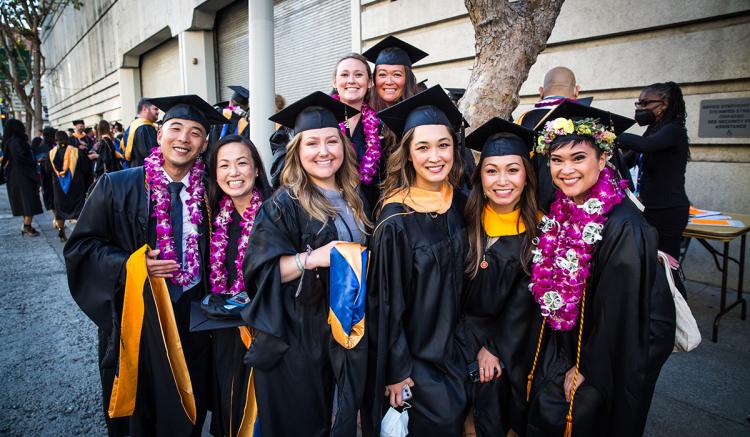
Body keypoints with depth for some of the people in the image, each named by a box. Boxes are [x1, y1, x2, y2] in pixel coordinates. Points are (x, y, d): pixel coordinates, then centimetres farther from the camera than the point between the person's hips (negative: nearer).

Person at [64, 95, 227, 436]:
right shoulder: (116, 186, -6)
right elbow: (81, 245, -4)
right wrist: (132, 266, -18)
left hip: (194, 317, 2)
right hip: (137, 316, -1)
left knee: (189, 409, 19)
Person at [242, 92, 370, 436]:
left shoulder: (354, 201, 8)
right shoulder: (284, 204, -10)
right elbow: (259, 269, -15)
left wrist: (366, 261, 1)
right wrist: (311, 258, -26)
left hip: (347, 328, 6)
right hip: (296, 337, -5)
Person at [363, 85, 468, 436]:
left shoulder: (461, 204, -4)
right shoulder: (396, 221, -23)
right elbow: (386, 302, -17)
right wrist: (395, 371, -11)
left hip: (453, 349, 6)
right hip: (414, 353, -6)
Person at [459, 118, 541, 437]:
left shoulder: (537, 226, -11)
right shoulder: (468, 221, -12)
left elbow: (524, 298, -9)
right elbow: (458, 293, -8)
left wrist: (497, 348, -13)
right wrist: (481, 345, -12)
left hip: (518, 333, 1)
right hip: (470, 327, 0)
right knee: (489, 383, -18)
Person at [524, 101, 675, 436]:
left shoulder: (623, 228, -27)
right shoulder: (560, 211, -5)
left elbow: (621, 312, -20)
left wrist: (586, 369, -10)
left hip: (613, 360, -6)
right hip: (561, 351, 6)